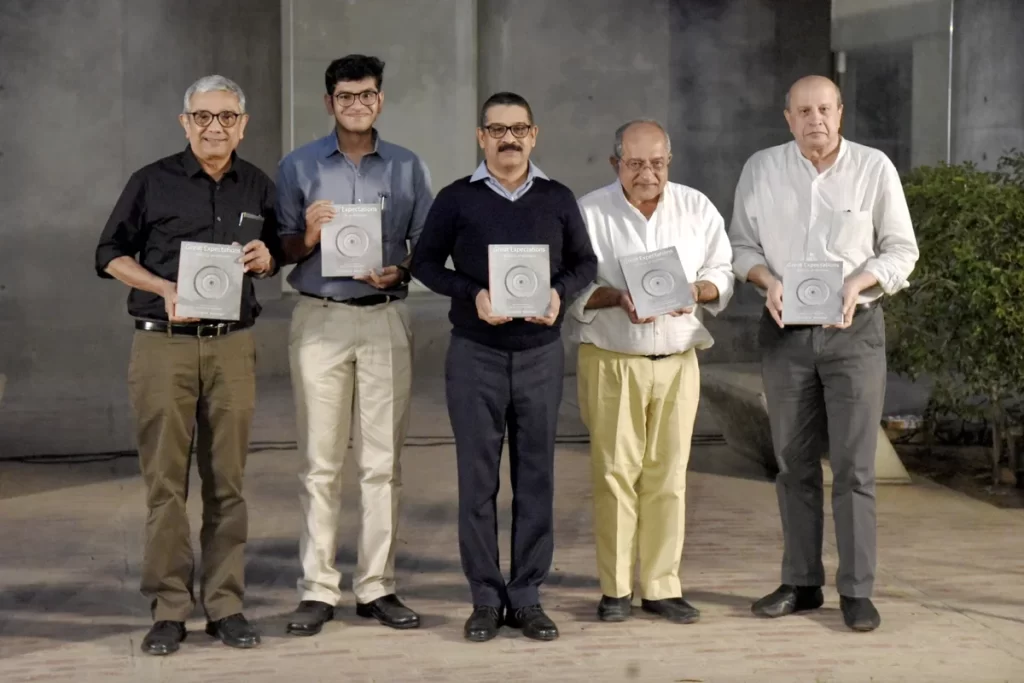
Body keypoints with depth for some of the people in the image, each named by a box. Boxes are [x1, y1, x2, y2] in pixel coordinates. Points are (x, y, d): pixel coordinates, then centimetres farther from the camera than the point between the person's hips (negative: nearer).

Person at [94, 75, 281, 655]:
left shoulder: (259, 187, 11)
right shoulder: (152, 182, 2)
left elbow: (279, 254, 21)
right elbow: (110, 254, 5)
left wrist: (266, 259, -3)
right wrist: (166, 289, -10)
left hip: (232, 346, 2)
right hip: (163, 345, -2)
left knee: (227, 479, 4)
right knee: (165, 479, -2)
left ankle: (226, 605, 11)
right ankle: (169, 609, 4)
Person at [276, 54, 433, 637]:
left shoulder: (408, 168, 10)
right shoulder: (298, 167, 7)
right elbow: (282, 251, 7)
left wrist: (400, 271, -10)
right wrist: (309, 236, -13)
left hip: (386, 318, 1)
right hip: (320, 319, -1)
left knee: (383, 462, 2)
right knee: (321, 463, -1)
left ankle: (378, 587, 8)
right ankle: (318, 590, 3)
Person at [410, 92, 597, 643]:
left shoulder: (557, 200, 7)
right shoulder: (456, 199, 2)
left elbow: (584, 262, 12)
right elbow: (425, 262, 4)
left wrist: (561, 293, -10)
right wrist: (472, 294, -12)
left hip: (541, 353, 1)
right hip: (475, 353, -1)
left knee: (536, 477, 3)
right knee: (477, 478, 1)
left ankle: (527, 597, 12)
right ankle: (486, 599, 9)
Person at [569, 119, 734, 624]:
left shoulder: (698, 209, 7)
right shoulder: (588, 213, -1)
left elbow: (723, 276, 11)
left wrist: (697, 290, -11)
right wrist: (617, 298, -19)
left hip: (677, 360, 2)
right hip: (611, 361, -2)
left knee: (668, 474, 3)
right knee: (615, 472, -2)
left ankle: (662, 587, 10)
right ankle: (615, 588, 7)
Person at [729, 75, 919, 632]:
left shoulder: (874, 168, -5)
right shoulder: (760, 169, 1)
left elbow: (901, 249, 0)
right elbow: (741, 242, 8)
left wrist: (857, 283, -17)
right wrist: (767, 279, -12)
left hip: (854, 330, -2)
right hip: (785, 330, 2)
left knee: (854, 464, -3)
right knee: (794, 461, 9)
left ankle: (856, 590, 3)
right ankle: (800, 582, 18)